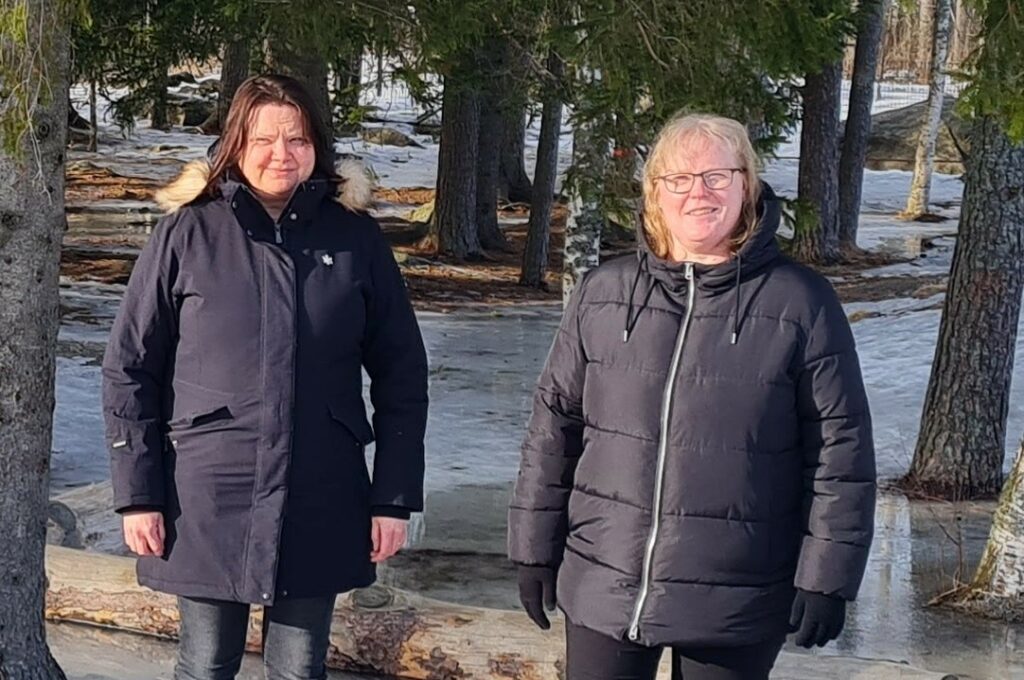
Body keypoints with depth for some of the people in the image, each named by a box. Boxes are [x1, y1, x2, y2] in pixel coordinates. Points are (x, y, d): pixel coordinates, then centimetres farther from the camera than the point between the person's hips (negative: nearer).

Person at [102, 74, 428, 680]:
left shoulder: (354, 236, 1)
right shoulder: (189, 232, -3)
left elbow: (402, 373, 4)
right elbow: (128, 368, 0)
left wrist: (395, 497, -1)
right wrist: (137, 493, -4)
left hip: (322, 505, 1)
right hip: (208, 505, -1)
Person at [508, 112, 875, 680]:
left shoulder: (801, 303, -4)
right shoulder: (602, 293, 5)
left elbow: (840, 447, -3)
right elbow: (554, 425, 10)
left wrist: (827, 576, -6)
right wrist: (535, 549, 9)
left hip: (735, 606, -2)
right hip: (603, 589, 2)